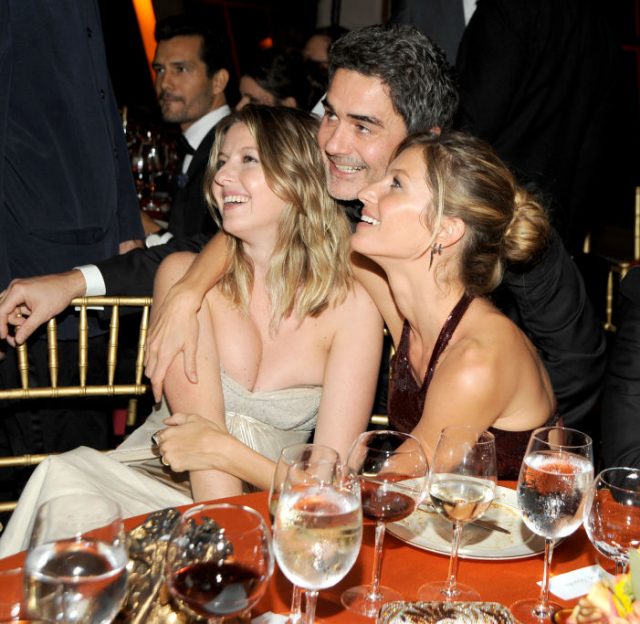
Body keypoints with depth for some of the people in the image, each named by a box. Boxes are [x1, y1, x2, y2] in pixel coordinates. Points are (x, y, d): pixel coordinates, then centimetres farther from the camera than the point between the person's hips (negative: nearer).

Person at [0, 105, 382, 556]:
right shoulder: (186, 275, -4)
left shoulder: (350, 305, -6)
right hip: (153, 484, 1)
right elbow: (202, 426, -13)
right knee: (68, 474, -32)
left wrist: (222, 449, -16)